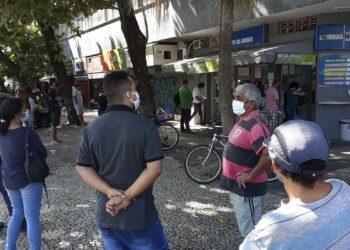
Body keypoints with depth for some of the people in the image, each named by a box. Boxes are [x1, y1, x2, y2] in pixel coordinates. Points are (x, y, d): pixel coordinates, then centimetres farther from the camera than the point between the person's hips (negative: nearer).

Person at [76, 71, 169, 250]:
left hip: (105, 214, 5)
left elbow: (82, 168, -3)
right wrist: (127, 196, -16)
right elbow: (154, 168, -20)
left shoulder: (92, 128, -1)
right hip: (139, 215, -4)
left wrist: (111, 192, -12)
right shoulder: (145, 125, -14)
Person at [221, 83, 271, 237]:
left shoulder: (255, 126, -25)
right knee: (247, 228, 25)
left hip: (247, 188, -10)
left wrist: (250, 175, -25)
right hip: (237, 186, 10)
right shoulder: (243, 121, 6)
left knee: (250, 232, 6)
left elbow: (270, 156, -35)